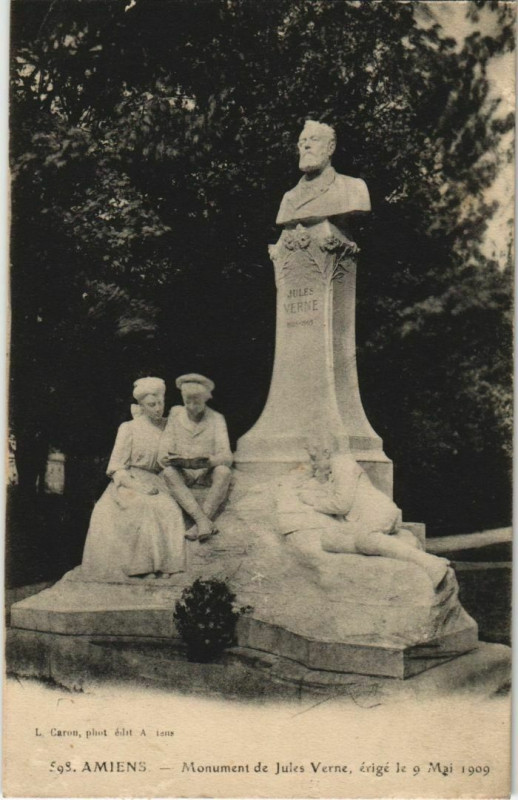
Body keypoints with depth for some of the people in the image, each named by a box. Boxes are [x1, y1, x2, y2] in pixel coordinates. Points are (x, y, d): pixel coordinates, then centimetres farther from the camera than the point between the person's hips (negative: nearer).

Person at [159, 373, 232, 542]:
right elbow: (164, 454, -2)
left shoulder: (216, 419, -1)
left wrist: (207, 461, -34)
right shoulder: (175, 414, 2)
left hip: (208, 474, -1)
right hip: (182, 474, 1)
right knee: (169, 473, -32)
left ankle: (199, 525, -38)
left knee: (223, 471, -33)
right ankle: (203, 522, -45)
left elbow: (226, 456, -11)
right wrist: (182, 462, -27)